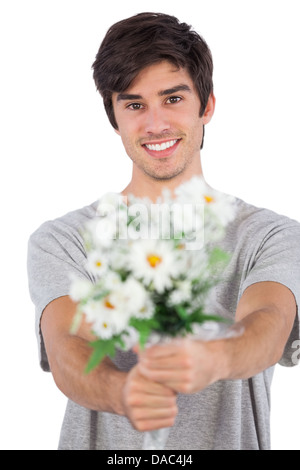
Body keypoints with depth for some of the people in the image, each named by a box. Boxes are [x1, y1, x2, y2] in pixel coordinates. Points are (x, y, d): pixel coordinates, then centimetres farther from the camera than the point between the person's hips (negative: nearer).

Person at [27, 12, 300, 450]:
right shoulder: (60, 242, 0)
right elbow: (65, 350, -14)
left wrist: (213, 359, -37)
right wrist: (121, 392, -34)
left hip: (230, 442, 0)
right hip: (102, 443, 0)